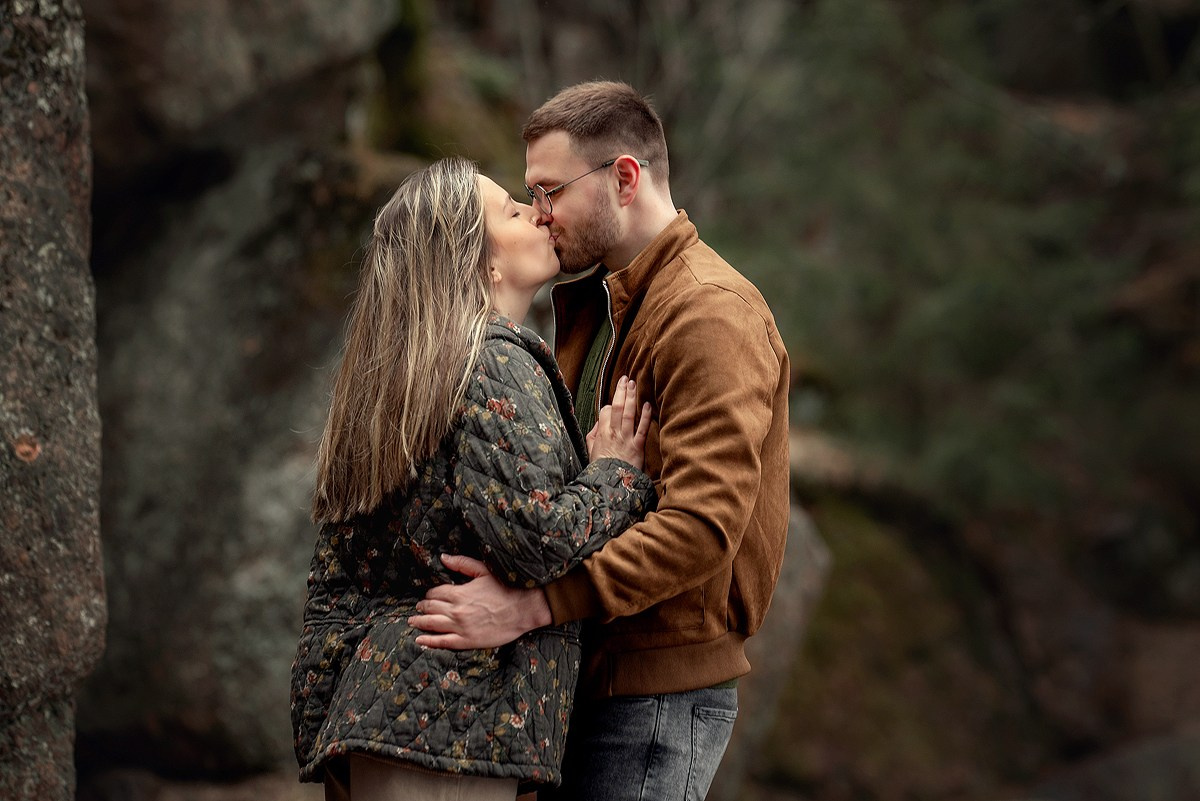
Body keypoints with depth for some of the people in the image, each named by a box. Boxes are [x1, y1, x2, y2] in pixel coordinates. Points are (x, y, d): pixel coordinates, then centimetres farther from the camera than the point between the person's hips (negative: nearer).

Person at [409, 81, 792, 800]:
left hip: (659, 688, -8)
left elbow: (703, 524, -25)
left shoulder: (711, 314, -13)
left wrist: (536, 604, -32)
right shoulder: (591, 303, 19)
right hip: (581, 681, 8)